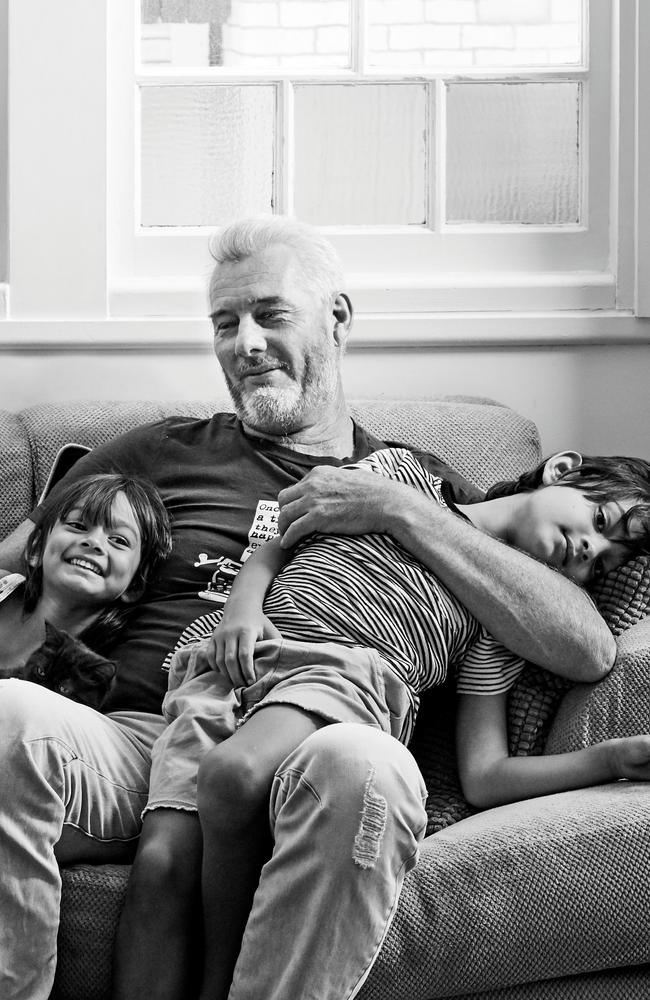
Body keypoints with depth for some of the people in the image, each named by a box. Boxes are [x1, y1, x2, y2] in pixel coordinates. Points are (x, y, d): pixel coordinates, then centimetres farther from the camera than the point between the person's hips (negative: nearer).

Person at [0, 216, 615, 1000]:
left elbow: (589, 650, 6)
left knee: (361, 764, -39)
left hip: (304, 755, -1)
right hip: (142, 734, 1)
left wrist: (403, 513, -1)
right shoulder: (162, 455, 25)